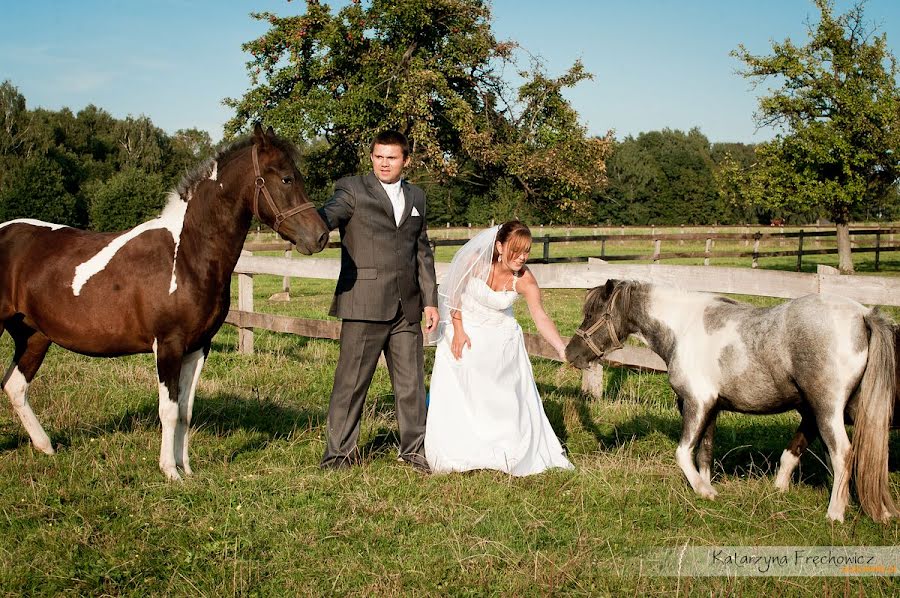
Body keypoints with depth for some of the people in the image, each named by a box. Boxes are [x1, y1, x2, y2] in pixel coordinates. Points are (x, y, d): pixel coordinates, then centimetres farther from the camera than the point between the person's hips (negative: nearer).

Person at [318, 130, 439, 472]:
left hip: (406, 308, 5)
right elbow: (329, 214, -19)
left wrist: (430, 300, 15)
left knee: (412, 383, 10)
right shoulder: (352, 189, 0)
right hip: (364, 304, -5)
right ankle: (338, 452, 10)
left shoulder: (416, 197, 16)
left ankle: (415, 448, 23)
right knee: (351, 381, -1)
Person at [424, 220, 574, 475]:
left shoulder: (525, 280, -20)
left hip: (501, 338, 1)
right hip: (465, 333, -1)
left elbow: (541, 318, -21)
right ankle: (457, 454, 10)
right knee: (458, 395, -2)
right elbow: (454, 292, -8)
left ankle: (508, 454, 12)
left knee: (508, 399, -1)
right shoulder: (476, 261, -23)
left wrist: (563, 350, -32)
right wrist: (458, 330, -12)